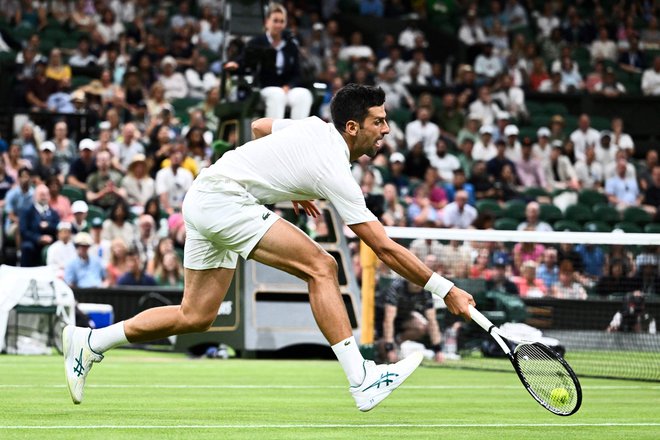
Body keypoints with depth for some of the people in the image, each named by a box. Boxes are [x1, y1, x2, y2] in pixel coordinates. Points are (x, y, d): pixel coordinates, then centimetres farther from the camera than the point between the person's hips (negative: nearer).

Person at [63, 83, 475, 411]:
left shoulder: (315, 127, 8)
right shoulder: (334, 172, -16)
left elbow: (260, 126, 29)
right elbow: (386, 249, -14)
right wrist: (446, 290, -11)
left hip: (202, 199, 10)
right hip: (224, 198, -10)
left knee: (196, 316, 12)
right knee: (321, 266, -18)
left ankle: (89, 342, 19)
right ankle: (363, 381, -22)